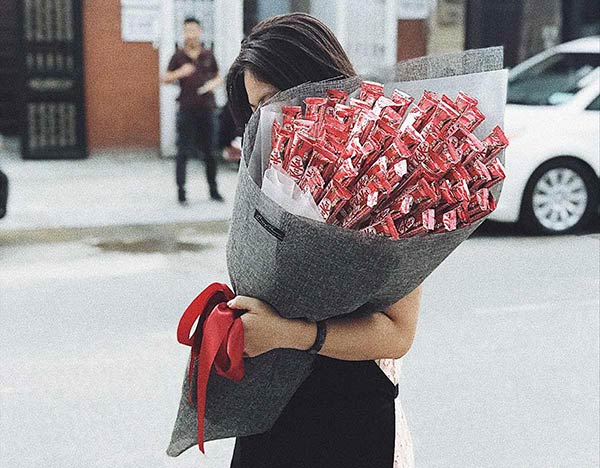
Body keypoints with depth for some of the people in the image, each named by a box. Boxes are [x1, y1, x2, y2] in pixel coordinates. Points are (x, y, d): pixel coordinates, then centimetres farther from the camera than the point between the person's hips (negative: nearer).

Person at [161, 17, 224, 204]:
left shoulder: (208, 55, 7)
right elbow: (164, 79, 2)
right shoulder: (178, 56, 1)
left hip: (207, 108, 2)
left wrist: (213, 84, -6)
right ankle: (181, 190, 4)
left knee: (210, 152, 8)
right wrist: (179, 73, -16)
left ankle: (213, 189, 19)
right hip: (187, 109, -2)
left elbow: (219, 77, 17)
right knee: (183, 151, -3)